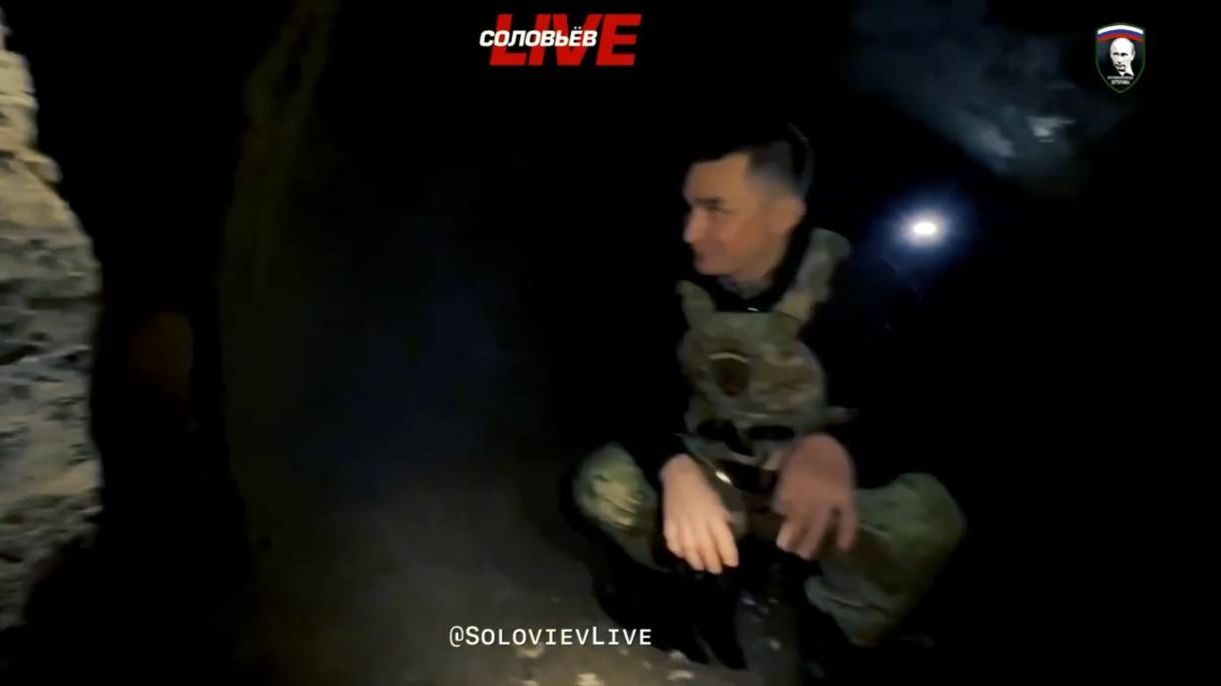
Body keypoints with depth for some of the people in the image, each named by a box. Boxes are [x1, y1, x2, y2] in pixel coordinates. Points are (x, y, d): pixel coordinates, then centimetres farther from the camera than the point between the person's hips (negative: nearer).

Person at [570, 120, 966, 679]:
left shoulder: (860, 287, -18)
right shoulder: (681, 285, -11)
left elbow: (913, 417, -23)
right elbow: (642, 397, -14)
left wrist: (838, 447, -48)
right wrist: (676, 467, -39)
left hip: (819, 486, -2)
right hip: (713, 477, 2)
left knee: (925, 521, -33)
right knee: (604, 485, -24)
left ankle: (837, 645, -1)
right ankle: (705, 589, 6)